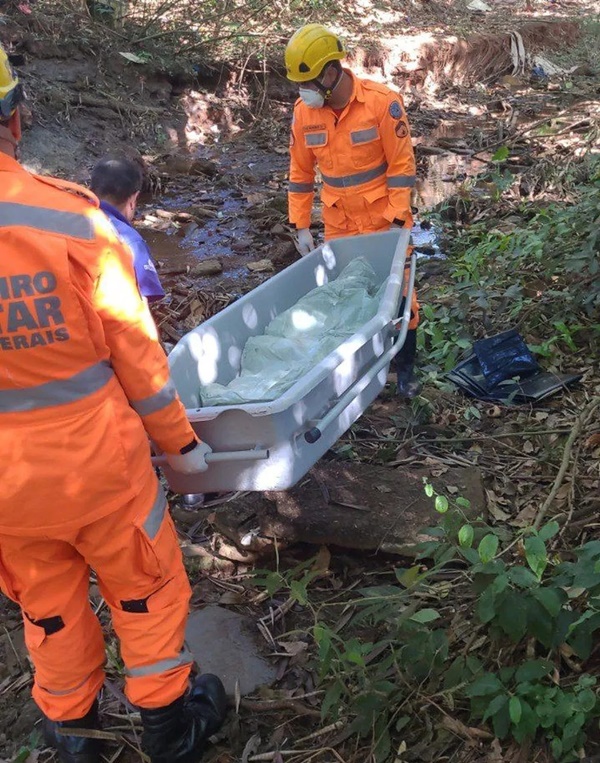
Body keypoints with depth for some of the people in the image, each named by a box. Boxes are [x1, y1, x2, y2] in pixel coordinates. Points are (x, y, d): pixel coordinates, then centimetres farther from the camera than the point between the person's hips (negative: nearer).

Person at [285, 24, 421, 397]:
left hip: (385, 222, -3)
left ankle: (406, 369, 22)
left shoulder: (382, 102, -16)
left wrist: (397, 221, -16)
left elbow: (402, 165, -13)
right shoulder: (304, 111, -3)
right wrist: (302, 226, 3)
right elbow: (301, 172, 5)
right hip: (339, 226, 4)